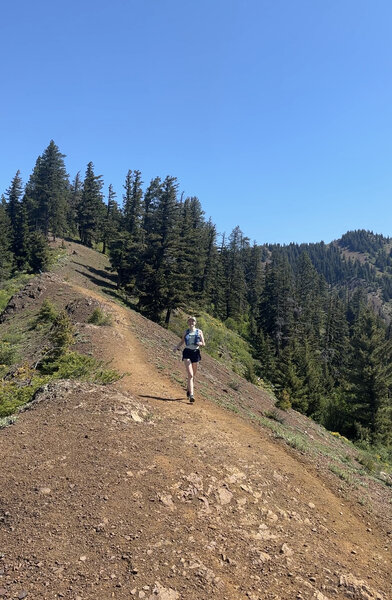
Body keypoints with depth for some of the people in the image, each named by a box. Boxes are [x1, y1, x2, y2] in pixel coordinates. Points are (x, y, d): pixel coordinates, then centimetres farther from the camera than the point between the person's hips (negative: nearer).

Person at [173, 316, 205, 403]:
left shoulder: (199, 332, 6)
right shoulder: (186, 332, 9)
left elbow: (203, 344, 6)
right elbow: (181, 342, 16)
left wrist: (200, 343, -17)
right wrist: (176, 347, -3)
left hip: (195, 352, 1)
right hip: (187, 353, -1)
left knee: (193, 375, 12)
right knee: (190, 375, -14)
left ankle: (189, 389, 37)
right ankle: (191, 395, -19)